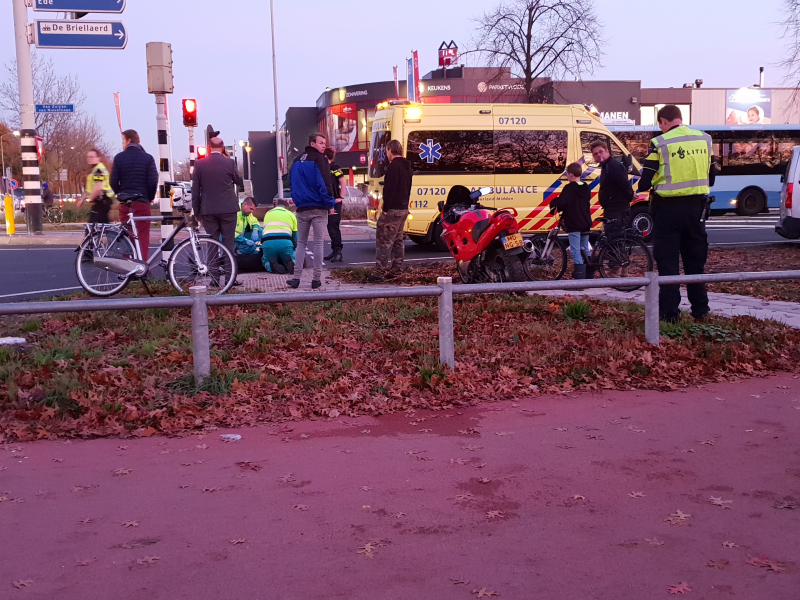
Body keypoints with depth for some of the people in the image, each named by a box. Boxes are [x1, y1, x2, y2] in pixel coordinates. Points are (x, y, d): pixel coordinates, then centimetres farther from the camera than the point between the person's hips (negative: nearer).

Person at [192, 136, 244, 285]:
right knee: (228, 243, 3)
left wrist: (196, 211, 10)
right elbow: (240, 182, 9)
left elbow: (195, 190, 1)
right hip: (228, 209, -1)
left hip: (208, 210, 1)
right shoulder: (229, 162, -5)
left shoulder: (199, 164, -1)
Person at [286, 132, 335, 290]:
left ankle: (296, 278, 4)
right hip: (319, 208, -5)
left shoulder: (297, 161, 13)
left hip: (302, 208, 5)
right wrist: (330, 203, -7)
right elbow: (325, 184, -16)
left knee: (301, 242, 11)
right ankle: (316, 278, -1)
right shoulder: (319, 159, -9)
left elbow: (292, 182, 16)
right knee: (319, 242, 0)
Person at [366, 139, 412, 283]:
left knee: (383, 240, -9)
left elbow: (390, 189, -21)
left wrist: (385, 208, -19)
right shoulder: (406, 166, 16)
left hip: (392, 209, -10)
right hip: (403, 209, 10)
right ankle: (396, 270, 18)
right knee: (398, 240, 14)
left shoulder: (394, 166, -15)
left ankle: (380, 272, -12)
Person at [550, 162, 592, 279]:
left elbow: (561, 202, -23)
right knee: (586, 250, 16)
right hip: (585, 224, 7)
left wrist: (554, 203, -2)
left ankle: (579, 276, -13)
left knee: (576, 251, -7)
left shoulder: (569, 188, -13)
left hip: (573, 224, -7)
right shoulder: (586, 188, 11)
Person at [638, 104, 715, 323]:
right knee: (696, 260, 15)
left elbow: (644, 184, -12)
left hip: (668, 208, -4)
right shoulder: (704, 139, 4)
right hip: (696, 207, 4)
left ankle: (670, 313, 4)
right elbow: (711, 179, 11)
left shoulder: (659, 144, -12)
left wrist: (645, 185, 10)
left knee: (667, 261, 4)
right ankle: (700, 310, 21)